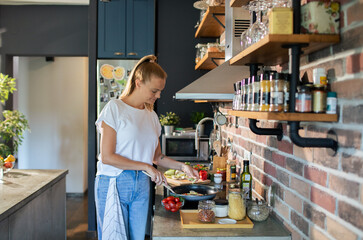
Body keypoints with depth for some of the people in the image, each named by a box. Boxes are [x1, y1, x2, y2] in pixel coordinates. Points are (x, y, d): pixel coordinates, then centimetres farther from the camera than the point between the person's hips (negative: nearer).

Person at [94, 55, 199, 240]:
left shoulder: (152, 116, 11)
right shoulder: (115, 108, -8)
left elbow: (157, 157, 17)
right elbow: (107, 157, -14)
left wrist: (181, 166, 2)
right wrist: (146, 167, -14)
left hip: (141, 186, 5)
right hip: (113, 184, -5)